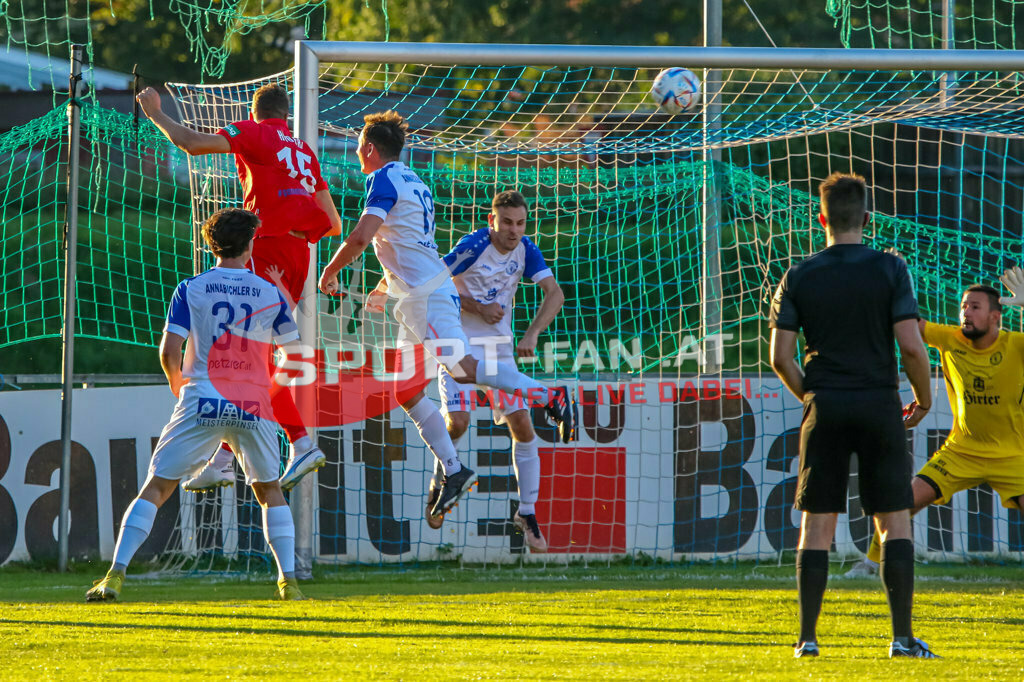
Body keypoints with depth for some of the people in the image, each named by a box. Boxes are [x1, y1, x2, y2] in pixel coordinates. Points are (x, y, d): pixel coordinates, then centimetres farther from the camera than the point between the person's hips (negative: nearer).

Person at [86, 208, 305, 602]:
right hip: (254, 407, 1)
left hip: (201, 403, -1)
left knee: (156, 488, 2)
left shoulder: (190, 290, 2)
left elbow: (169, 352, -3)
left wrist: (178, 386, 15)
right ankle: (288, 581, 13)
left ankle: (116, 575, -9)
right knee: (269, 491, 20)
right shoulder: (270, 294, 6)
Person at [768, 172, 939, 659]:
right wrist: (923, 398, 7)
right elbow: (911, 346, -9)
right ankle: (902, 637, -1)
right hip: (879, 404, -1)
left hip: (824, 409, 1)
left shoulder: (798, 278, 1)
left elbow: (781, 357, 0)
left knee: (816, 526, 6)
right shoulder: (889, 270, -4)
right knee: (895, 522, 4)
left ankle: (807, 637, 2)